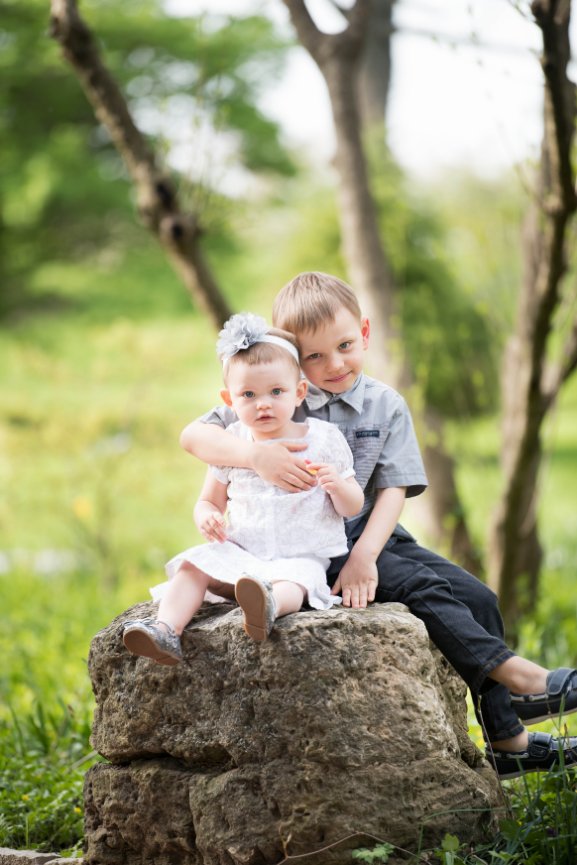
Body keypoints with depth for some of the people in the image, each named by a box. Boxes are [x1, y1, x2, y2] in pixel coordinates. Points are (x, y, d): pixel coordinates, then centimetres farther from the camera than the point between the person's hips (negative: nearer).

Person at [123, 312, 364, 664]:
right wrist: (207, 516, -9)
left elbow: (353, 508, 4)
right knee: (193, 566, -20)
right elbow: (210, 500, 16)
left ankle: (269, 606, -69)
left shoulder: (324, 440, 0)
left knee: (292, 583, -37)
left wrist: (337, 485, -19)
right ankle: (167, 632, -37)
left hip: (302, 558, -4)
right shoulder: (231, 444, 7)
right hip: (240, 552, 4)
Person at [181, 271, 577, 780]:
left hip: (372, 536, 5)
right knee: (421, 586, -25)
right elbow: (193, 436, -15)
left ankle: (508, 740, -1)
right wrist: (255, 455, -35)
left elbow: (393, 490, -3)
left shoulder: (386, 406, 4)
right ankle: (518, 679, -23)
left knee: (476, 596, -7)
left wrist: (364, 556, -20)